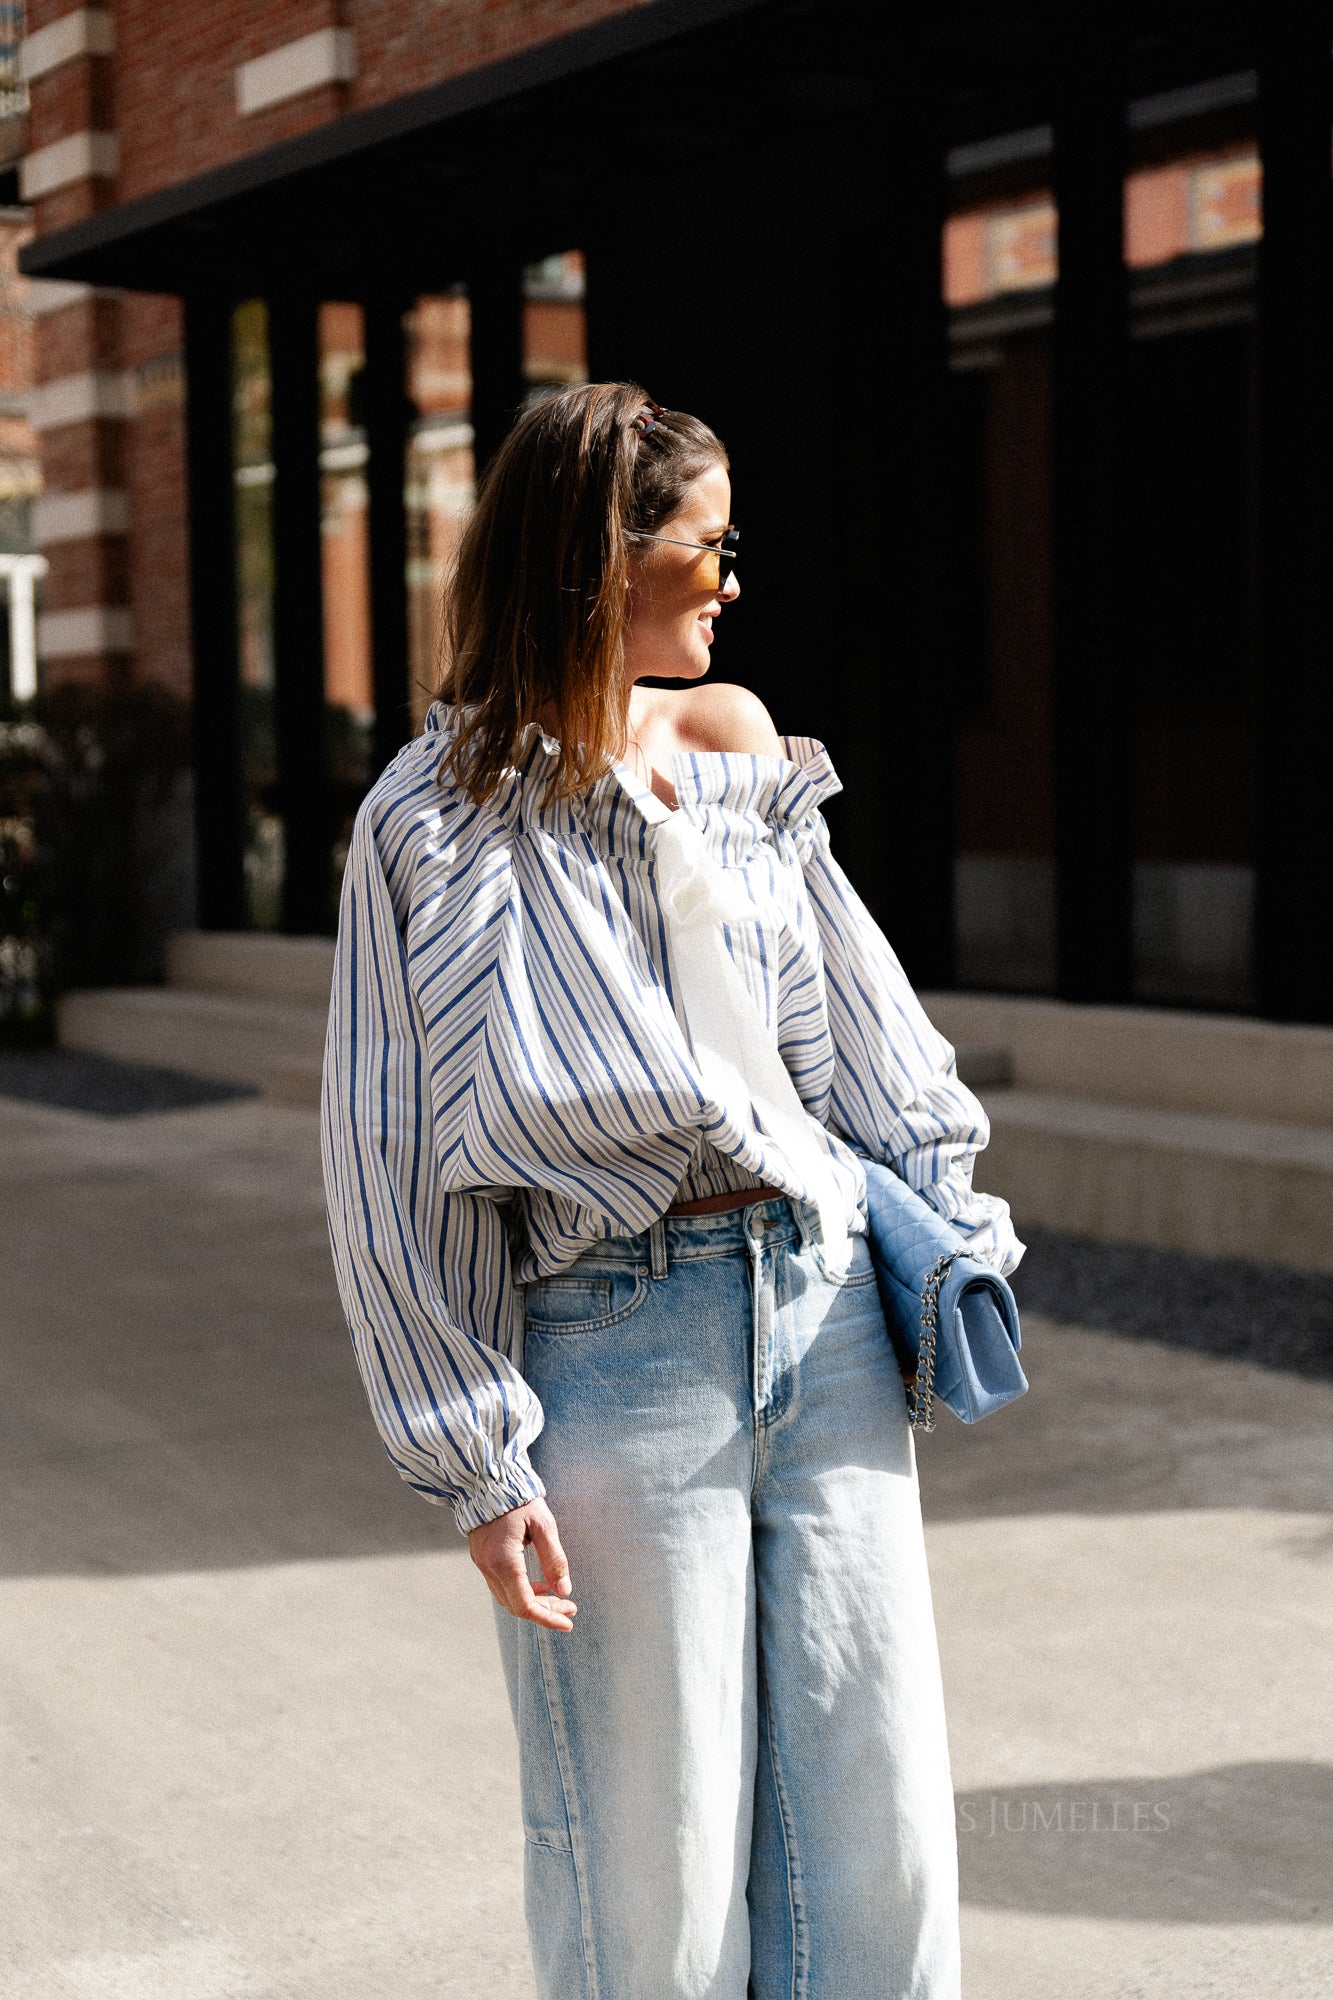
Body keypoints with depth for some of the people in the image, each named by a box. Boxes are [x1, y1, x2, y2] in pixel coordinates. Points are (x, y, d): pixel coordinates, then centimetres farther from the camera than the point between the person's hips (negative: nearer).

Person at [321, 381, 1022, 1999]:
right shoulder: (438, 820, -6)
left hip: (826, 1307, 5)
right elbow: (393, 1167, -5)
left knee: (877, 1822, 9)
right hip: (615, 1341, -5)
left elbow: (856, 1012, 17)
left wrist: (948, 1231, 15)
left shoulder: (737, 743, 9)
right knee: (656, 1862, 5)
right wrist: (478, 1463, -7)